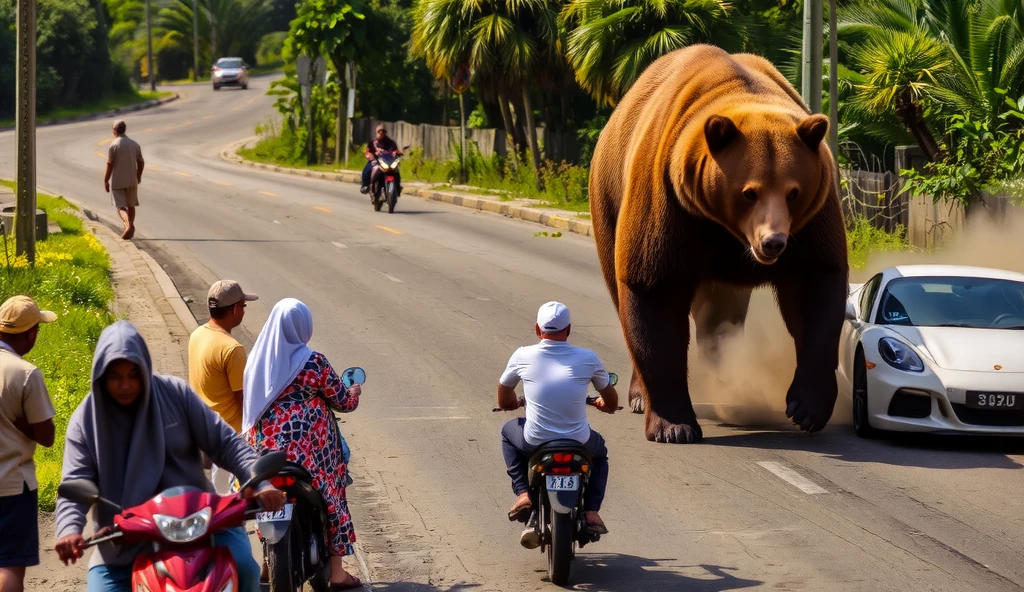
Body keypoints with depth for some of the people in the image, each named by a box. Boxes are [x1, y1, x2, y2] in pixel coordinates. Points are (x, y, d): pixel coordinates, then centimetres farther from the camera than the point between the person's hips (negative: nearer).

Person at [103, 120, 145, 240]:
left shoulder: (113, 145, -11)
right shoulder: (135, 144, 3)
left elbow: (110, 165, -13)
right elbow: (141, 163, 7)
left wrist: (106, 181, -4)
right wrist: (138, 177, 22)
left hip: (117, 181, -4)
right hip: (132, 180, 4)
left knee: (120, 206, -2)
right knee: (131, 205, 18)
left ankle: (128, 224, -26)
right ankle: (130, 229, 22)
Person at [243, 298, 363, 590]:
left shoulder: (257, 359, 2)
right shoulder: (312, 363, -13)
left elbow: (250, 400, 13)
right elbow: (342, 401, -4)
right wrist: (354, 393, 19)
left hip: (264, 444, 5)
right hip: (307, 446, -5)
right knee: (330, 497, 9)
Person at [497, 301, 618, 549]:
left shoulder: (522, 356, -3)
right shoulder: (587, 359, -3)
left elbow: (504, 402, 13)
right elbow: (612, 402, 12)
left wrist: (514, 403, 37)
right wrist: (605, 404, 37)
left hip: (535, 443, 0)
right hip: (578, 443, 0)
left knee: (508, 431, 34)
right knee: (599, 452, 36)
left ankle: (523, 494, 18)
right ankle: (591, 511, 15)